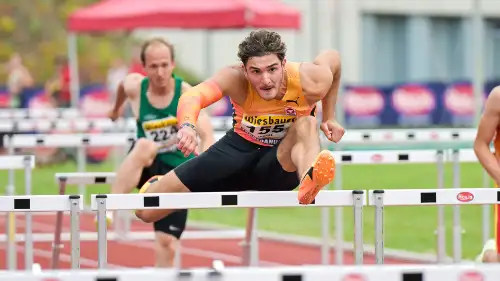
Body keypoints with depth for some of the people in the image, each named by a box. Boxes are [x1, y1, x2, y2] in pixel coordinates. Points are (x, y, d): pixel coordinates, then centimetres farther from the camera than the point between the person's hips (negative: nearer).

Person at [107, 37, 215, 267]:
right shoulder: (134, 86, -10)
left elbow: (207, 135, -32)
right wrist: (116, 110, 35)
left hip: (177, 171, 0)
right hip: (146, 166, 0)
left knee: (167, 243, -7)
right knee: (145, 146, -37)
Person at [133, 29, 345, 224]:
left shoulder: (311, 83, -25)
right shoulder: (235, 79, -31)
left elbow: (333, 57, 0)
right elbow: (193, 96, -52)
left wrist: (329, 117, 0)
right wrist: (187, 126, -73)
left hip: (283, 164, -1)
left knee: (306, 125, -35)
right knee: (146, 211, -1)